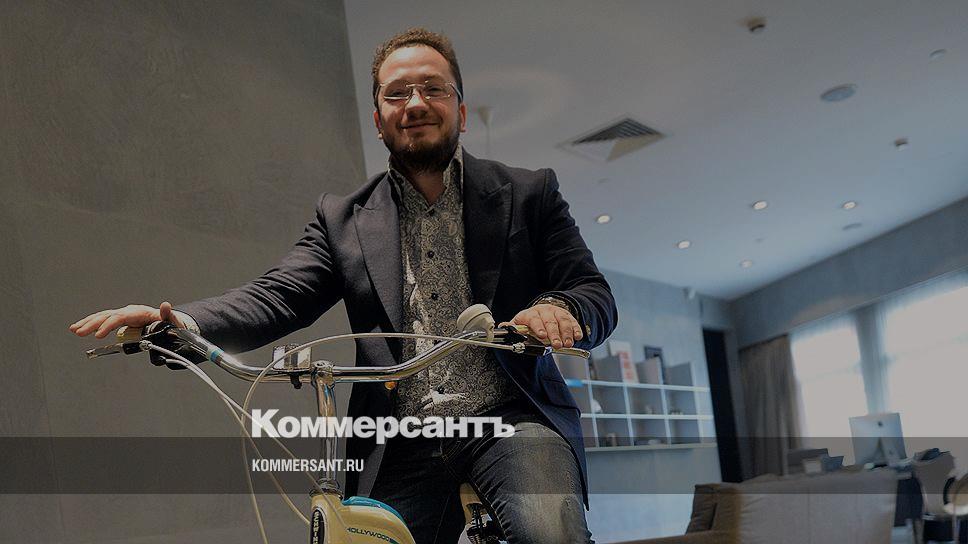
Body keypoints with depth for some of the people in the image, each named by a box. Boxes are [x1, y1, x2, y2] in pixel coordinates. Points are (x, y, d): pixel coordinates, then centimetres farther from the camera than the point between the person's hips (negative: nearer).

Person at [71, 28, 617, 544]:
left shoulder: (528, 194, 9)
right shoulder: (343, 220, 14)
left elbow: (596, 294, 4)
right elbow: (277, 296, 1)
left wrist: (557, 308, -22)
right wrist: (183, 322, -20)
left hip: (512, 424, -2)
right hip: (403, 451, 3)